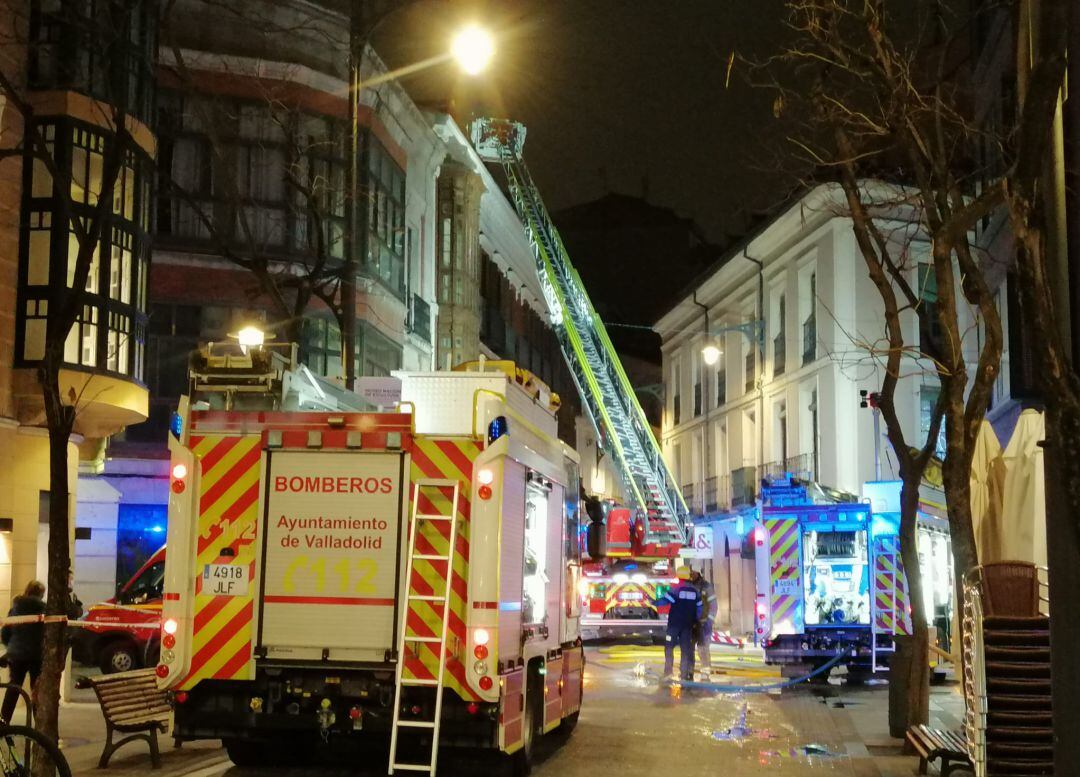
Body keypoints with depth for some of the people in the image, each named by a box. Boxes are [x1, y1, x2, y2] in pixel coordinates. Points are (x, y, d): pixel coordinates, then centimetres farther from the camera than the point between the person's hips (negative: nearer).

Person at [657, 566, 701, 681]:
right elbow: (699, 608, 10)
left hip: (674, 623, -4)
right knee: (686, 648, 8)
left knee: (669, 647, 3)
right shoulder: (695, 591, 6)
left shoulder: (676, 589, -10)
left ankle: (668, 671, -2)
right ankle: (684, 673, 5)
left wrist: (654, 603, 3)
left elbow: (665, 600, -13)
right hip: (688, 624, 4)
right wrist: (695, 620, 20)